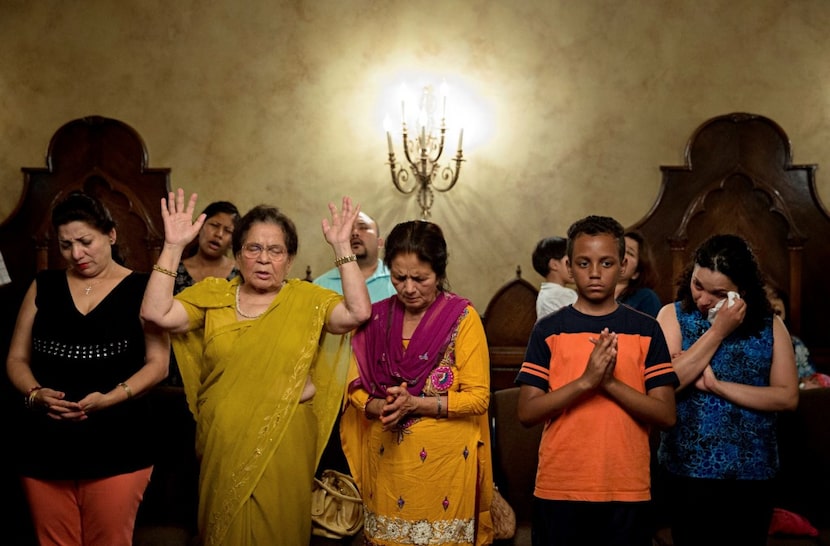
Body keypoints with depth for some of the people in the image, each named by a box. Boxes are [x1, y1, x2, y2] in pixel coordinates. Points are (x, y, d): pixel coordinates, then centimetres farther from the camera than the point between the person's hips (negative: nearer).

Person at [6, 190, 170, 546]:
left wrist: (109, 398, -19)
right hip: (45, 446, 3)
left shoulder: (140, 289, 0)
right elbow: (17, 359, 11)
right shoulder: (44, 286, 10)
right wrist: (35, 393, -9)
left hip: (117, 449, -3)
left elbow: (158, 363, -5)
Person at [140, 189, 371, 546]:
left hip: (284, 447, -1)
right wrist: (173, 247, -13)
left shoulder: (308, 299, 0)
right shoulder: (213, 296, 4)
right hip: (223, 445, 1)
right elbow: (156, 313, -9)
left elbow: (357, 312, -15)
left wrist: (341, 247, -17)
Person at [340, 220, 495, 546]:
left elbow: (478, 396, -10)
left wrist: (414, 404, -20)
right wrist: (382, 407, -16)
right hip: (385, 460, 3)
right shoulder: (375, 317, 3)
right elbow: (356, 388, 5)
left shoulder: (463, 317, -8)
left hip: (444, 459, -3)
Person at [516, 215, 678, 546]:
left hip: (628, 491, 0)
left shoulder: (646, 330, 2)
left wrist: (610, 382, -17)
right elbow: (527, 413, -6)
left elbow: (666, 415, -3)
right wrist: (586, 381, -19)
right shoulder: (548, 330, 0)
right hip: (558, 490, 0)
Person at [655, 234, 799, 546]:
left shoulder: (770, 325, 0)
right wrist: (718, 331, -17)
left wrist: (716, 385, -15)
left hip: (753, 471, 2)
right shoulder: (673, 315, -4)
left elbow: (788, 397, -7)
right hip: (688, 468, -1)